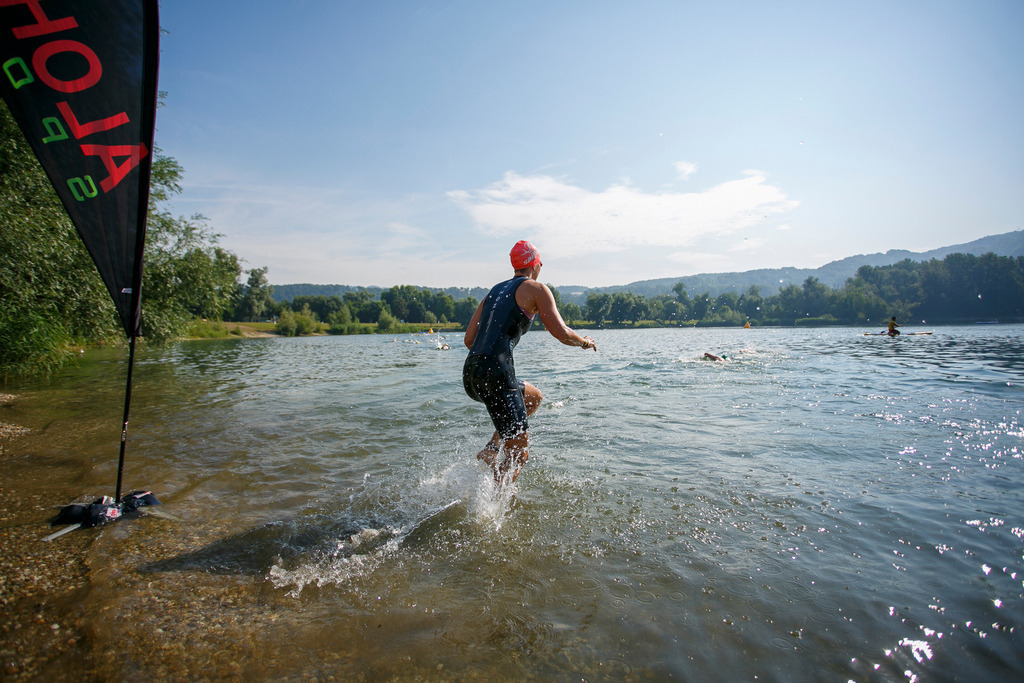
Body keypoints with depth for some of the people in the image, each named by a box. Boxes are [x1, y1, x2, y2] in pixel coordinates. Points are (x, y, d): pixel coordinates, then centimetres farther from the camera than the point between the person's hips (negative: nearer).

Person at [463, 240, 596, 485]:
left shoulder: (495, 290, 22)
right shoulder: (536, 289, 3)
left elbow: (469, 339, 19)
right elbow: (562, 334, -7)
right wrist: (585, 342, 14)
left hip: (470, 373, 8)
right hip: (496, 373, -8)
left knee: (535, 397, 30)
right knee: (520, 453, 3)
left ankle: (491, 449, 19)